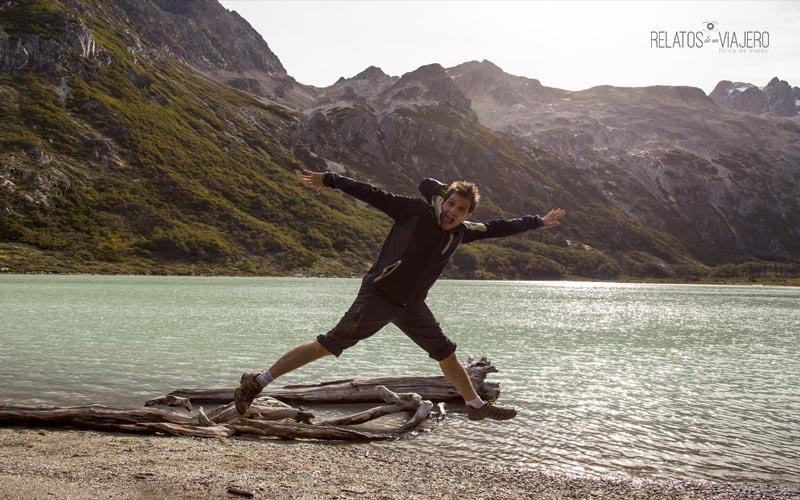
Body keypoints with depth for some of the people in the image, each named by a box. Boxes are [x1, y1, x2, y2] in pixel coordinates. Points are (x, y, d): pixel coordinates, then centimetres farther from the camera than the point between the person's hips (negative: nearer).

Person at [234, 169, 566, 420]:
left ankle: (477, 406, 31)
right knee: (328, 346, -8)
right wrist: (330, 180, -16)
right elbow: (374, 195, -14)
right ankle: (257, 382, -2)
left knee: (446, 353, 13)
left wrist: (538, 222, 27)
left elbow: (498, 228, 20)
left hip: (411, 306, 7)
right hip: (378, 296, -7)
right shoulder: (416, 211, -12)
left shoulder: (462, 232, 6)